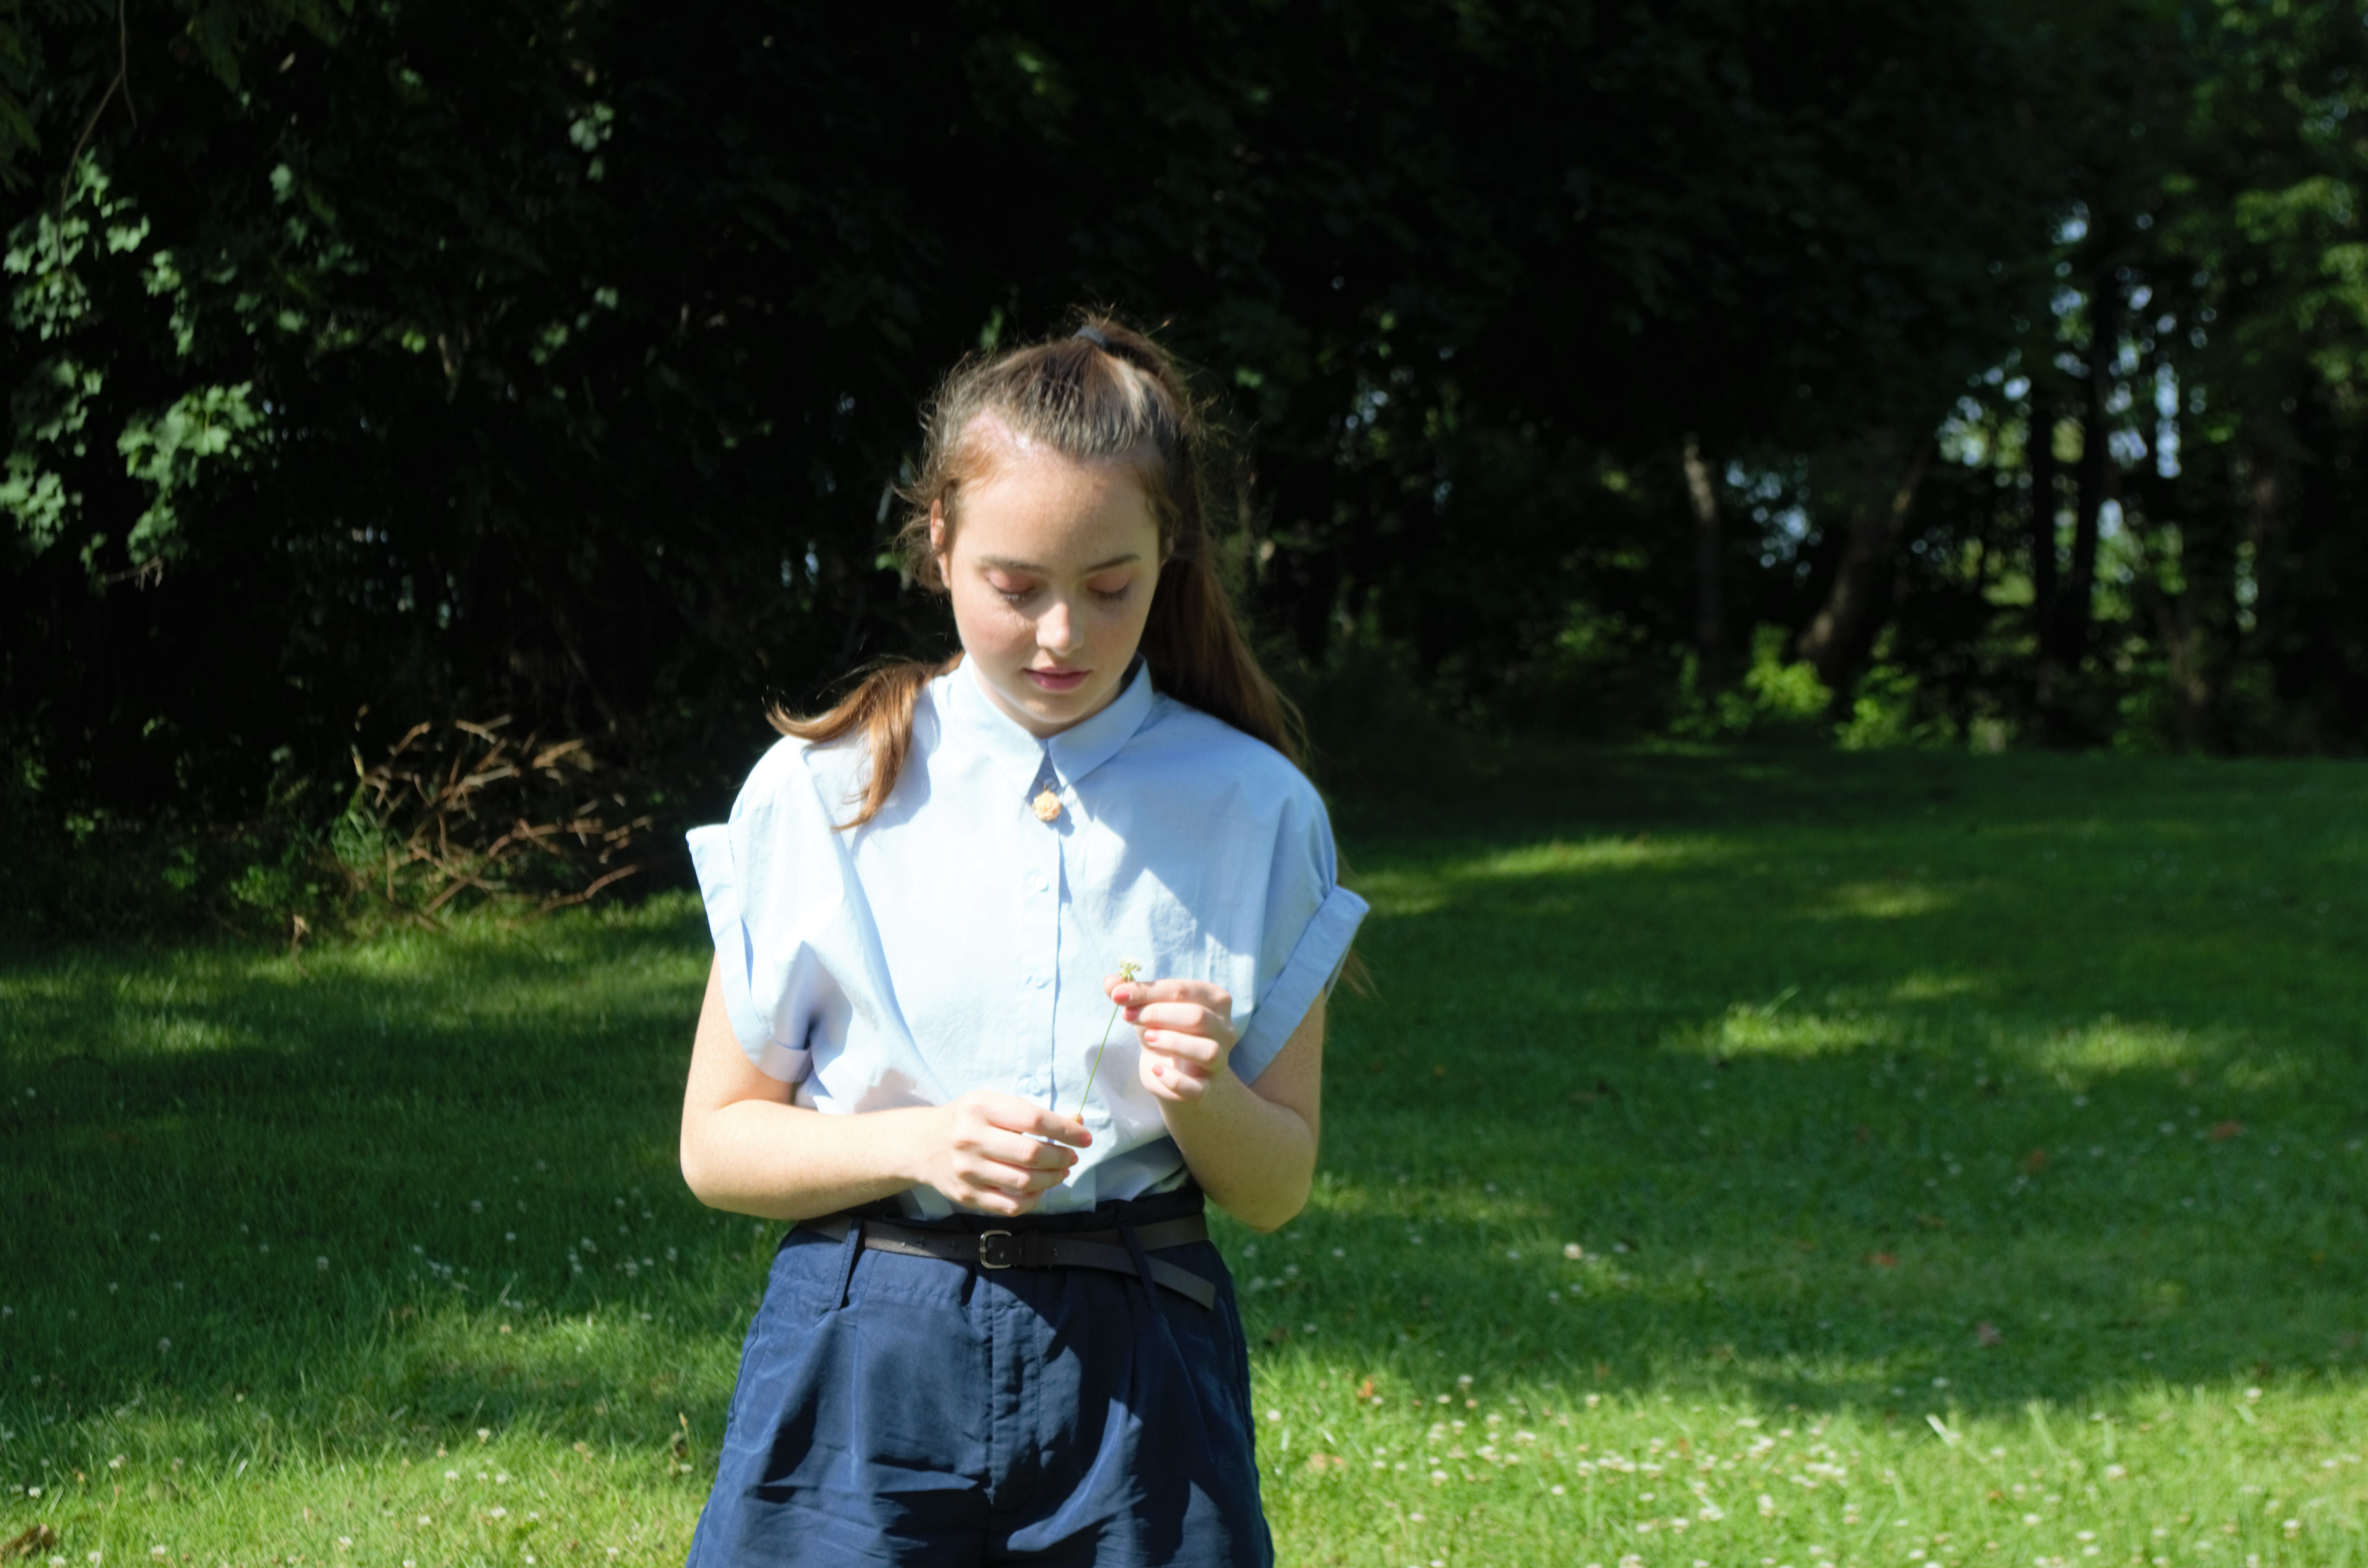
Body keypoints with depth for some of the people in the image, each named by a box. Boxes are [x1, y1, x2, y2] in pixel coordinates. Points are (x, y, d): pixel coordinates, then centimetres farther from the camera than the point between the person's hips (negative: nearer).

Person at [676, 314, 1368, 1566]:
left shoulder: (1253, 808, 2)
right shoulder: (820, 791, -1)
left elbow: (1277, 1188, 7)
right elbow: (717, 1145, 1)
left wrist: (1203, 1096, -15)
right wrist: (920, 1143, -16)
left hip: (1137, 1379, 1)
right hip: (864, 1362, -1)